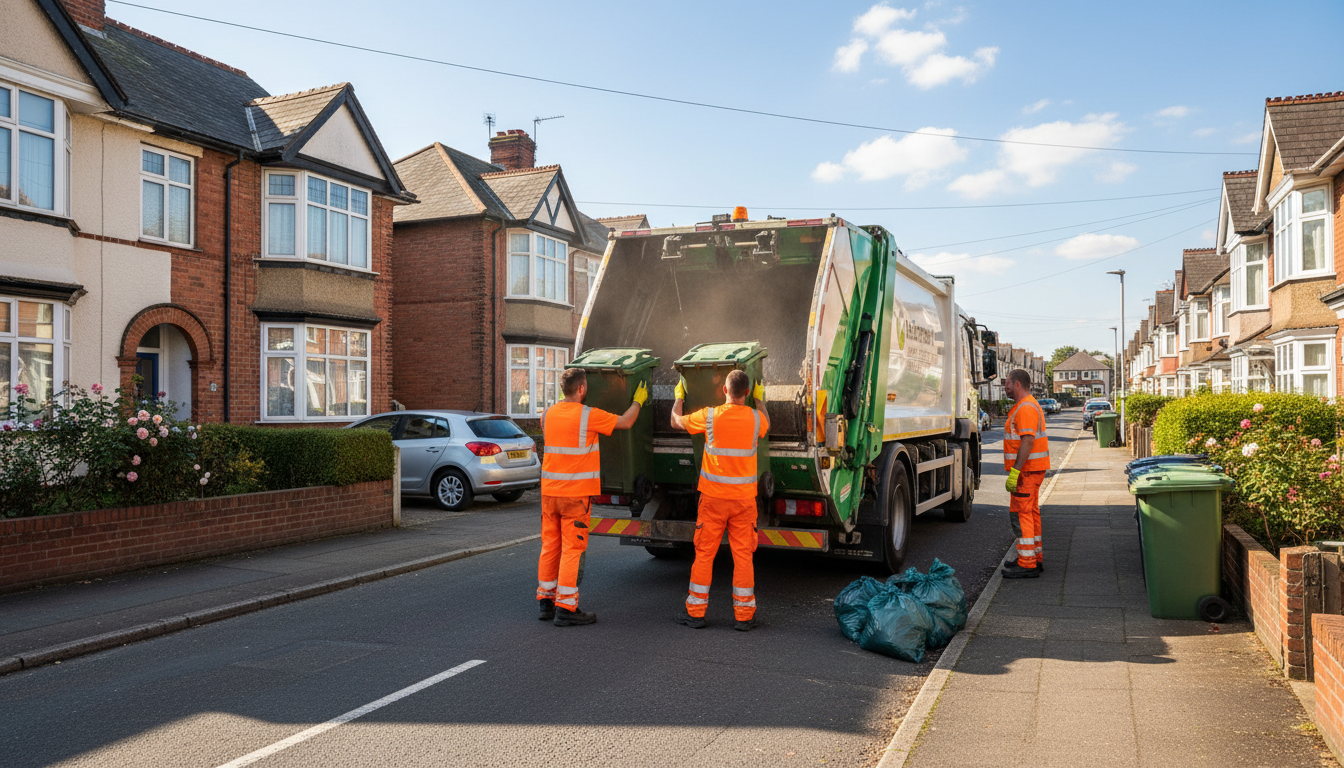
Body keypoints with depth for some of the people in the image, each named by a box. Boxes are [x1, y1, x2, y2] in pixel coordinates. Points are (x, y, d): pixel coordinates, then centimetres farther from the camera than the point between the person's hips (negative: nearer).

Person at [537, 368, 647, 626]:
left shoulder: (548, 414, 6)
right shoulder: (588, 416, -12)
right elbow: (625, 422, -2)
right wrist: (638, 400, 16)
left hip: (550, 490, 7)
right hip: (576, 493, -6)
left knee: (550, 546, 14)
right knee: (572, 549, -1)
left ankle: (546, 601, 22)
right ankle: (565, 608, 1)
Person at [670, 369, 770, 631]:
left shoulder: (709, 416, -9)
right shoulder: (756, 418, -4)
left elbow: (676, 421, 9)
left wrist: (679, 397, 27)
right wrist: (760, 399, 39)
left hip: (713, 498, -1)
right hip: (744, 499, 1)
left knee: (704, 554, 8)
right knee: (743, 555, 7)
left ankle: (695, 611, 16)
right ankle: (744, 615, 12)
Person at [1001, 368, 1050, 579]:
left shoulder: (1026, 408, -18)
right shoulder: (1027, 405, 18)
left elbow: (1027, 441, -26)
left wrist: (1014, 472, -27)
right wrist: (1015, 470, 22)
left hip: (1026, 471, -11)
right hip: (1031, 469, 11)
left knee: (1020, 514, -9)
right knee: (1030, 512, 16)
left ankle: (1027, 564, -7)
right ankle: (1035, 558, 25)